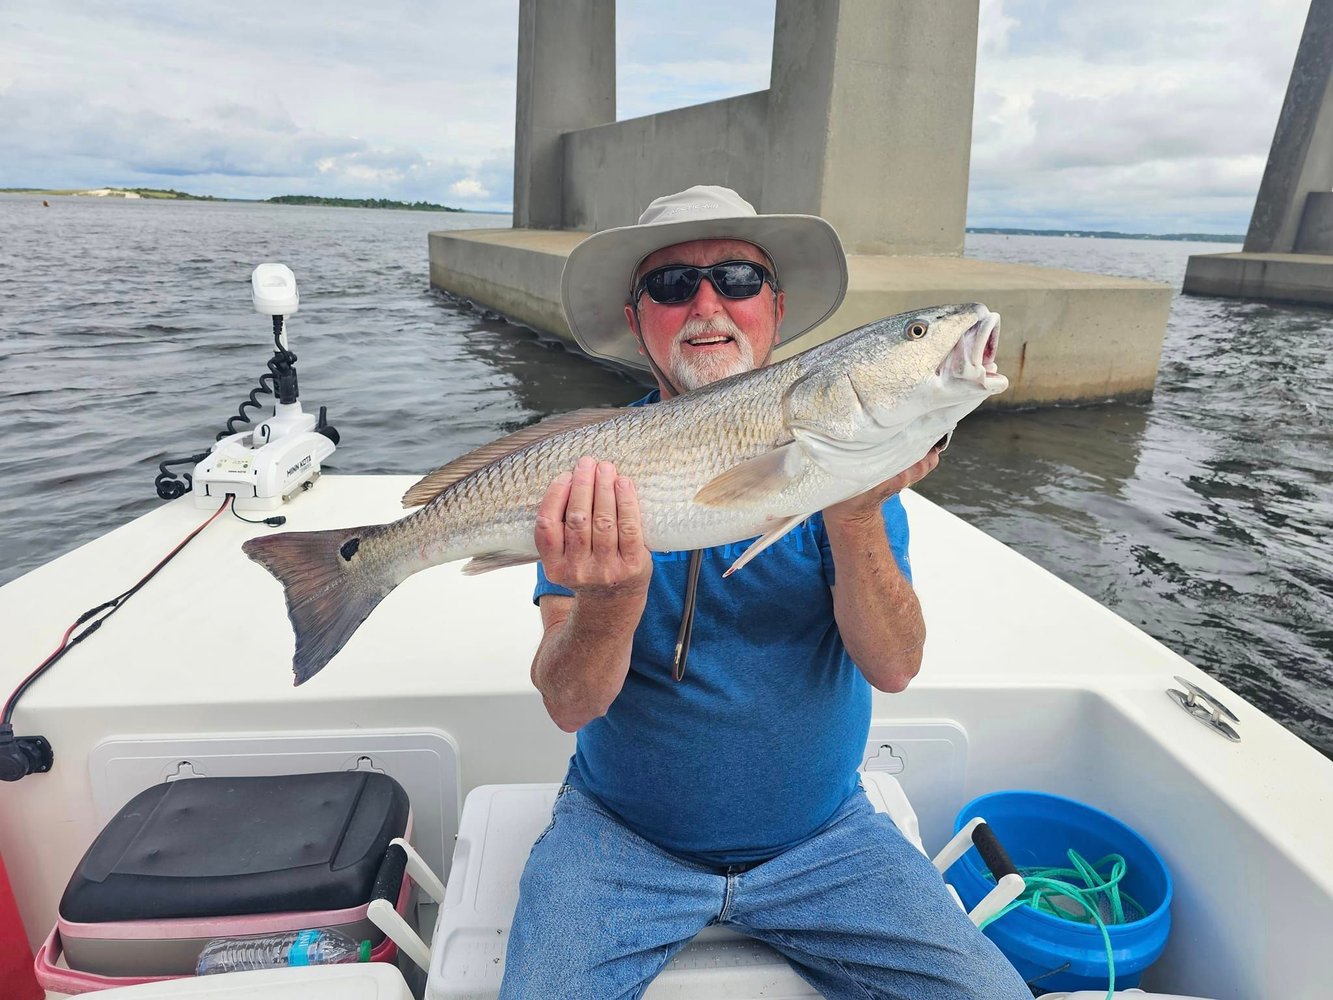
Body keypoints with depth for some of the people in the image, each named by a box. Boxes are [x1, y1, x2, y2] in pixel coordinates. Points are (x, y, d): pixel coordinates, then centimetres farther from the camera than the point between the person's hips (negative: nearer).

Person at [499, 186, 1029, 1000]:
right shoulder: (597, 466, -10)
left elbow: (895, 667, -15)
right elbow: (569, 706, -17)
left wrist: (855, 518, -32)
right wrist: (610, 598, -38)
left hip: (821, 833, 2)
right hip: (623, 835, -1)